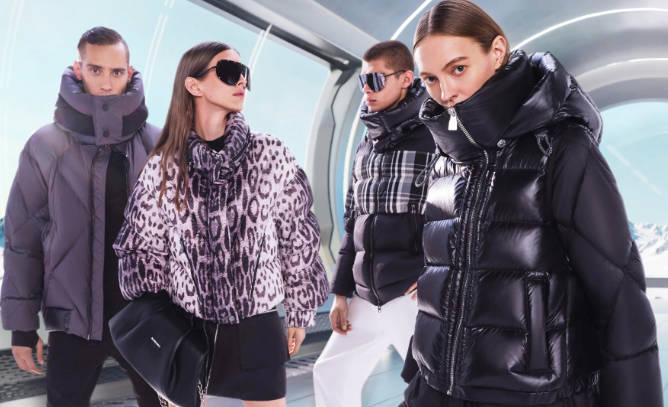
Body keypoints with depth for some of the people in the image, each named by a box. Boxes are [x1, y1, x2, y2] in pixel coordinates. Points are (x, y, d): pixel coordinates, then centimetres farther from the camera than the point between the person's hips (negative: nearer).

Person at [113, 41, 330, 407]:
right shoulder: (164, 165, -3)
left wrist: (300, 313, 5)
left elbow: (297, 239, 1)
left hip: (256, 326, 0)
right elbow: (144, 248, 3)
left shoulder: (273, 156, -5)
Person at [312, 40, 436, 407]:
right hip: (366, 297, 7)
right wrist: (341, 292, 13)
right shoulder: (366, 146, 14)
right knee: (330, 375, 14)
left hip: (415, 297, -7)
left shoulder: (434, 137, -7)